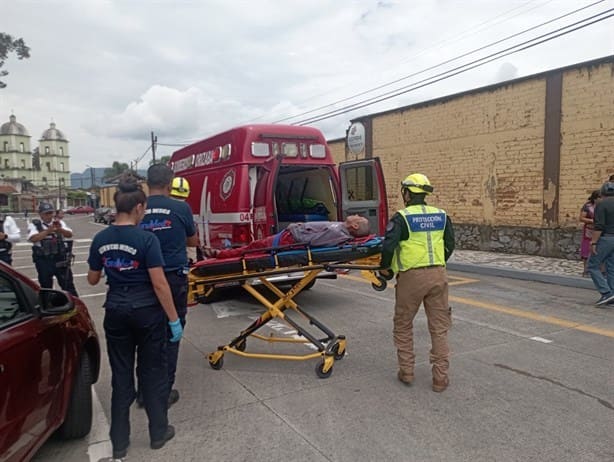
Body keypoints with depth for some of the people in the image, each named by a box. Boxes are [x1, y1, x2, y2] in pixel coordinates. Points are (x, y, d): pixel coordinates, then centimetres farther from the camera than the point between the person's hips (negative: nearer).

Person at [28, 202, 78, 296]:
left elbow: (69, 234, -6)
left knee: (68, 285, 4)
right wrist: (48, 230, -27)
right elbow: (33, 238, -15)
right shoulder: (34, 224, 3)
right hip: (43, 261, -1)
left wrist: (60, 229, -26)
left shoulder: (59, 223, 9)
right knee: (45, 287, 11)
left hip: (61, 260, 1)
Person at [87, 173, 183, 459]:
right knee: (153, 372, 12)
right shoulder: (146, 239, -17)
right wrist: (174, 320, -10)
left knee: (121, 375, 14)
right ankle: (158, 433, 26)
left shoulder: (101, 239, -1)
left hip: (115, 312, 4)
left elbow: (92, 279, 10)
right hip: (147, 312, -4)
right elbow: (159, 284, -17)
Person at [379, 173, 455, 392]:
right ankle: (440, 378, 15)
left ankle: (406, 372, 21)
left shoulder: (402, 217, -8)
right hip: (438, 275, 4)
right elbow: (450, 245, 13)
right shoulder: (441, 216, 8)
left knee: (403, 326, 14)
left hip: (412, 276, -4)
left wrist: (385, 268, 0)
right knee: (439, 327, 11)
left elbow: (389, 246, -17)